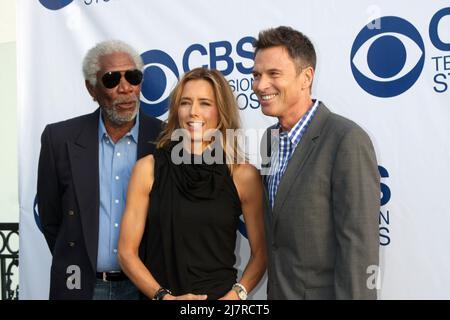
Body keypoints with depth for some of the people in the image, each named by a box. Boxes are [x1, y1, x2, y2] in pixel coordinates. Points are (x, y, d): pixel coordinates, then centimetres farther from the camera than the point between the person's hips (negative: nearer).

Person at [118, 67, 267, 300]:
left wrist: (236, 293, -13)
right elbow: (127, 252, -4)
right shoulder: (148, 169, -7)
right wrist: (164, 296, -13)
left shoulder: (244, 176, -8)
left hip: (220, 295, 0)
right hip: (159, 296, 1)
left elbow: (260, 252, 0)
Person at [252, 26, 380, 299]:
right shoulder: (270, 138, 4)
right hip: (277, 290, 7)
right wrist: (274, 289, 9)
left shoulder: (348, 140, -20)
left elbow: (358, 245, -21)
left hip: (323, 292, -7)